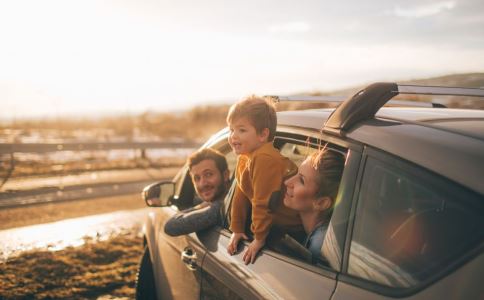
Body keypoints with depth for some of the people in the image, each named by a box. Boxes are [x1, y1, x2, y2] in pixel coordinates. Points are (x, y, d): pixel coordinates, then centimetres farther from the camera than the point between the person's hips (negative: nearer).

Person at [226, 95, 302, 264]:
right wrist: (236, 229, 11)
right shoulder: (243, 158, 5)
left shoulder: (264, 159, -28)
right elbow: (241, 196, 10)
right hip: (275, 221, 9)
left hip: (292, 226, -9)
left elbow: (263, 202, -25)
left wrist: (260, 238, -18)